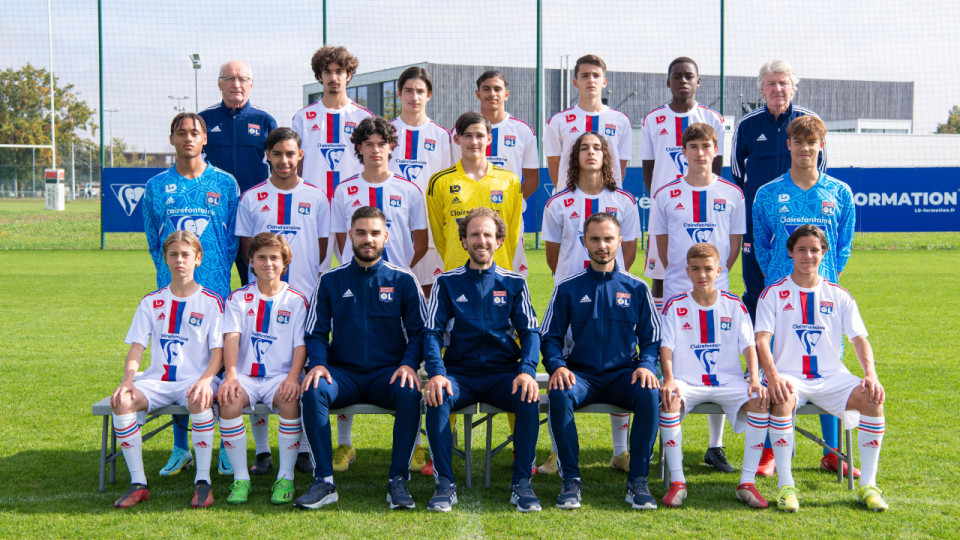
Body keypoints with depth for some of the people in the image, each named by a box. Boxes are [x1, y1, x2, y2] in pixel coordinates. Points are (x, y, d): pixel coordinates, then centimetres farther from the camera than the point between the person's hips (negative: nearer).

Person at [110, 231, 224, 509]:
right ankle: (138, 483, -18)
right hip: (157, 379, 3)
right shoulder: (151, 302, 13)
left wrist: (205, 380, -22)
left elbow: (218, 351, -2)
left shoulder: (211, 301, 4)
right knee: (122, 402, -26)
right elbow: (137, 346, 7)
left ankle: (203, 482, -26)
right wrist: (127, 380, -12)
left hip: (195, 379, -3)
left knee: (199, 401, -38)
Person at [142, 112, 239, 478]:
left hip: (215, 287, -1)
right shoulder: (157, 187, 8)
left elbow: (233, 238, 7)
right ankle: (180, 448, 14)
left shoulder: (225, 183, 5)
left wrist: (219, 272, 2)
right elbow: (153, 241, 14)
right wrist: (168, 272, 8)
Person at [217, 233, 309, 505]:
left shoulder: (296, 300, 8)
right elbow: (231, 337, -3)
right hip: (244, 375, 1)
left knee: (290, 400, -34)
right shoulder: (238, 298, 11)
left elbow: (301, 344, 0)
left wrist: (293, 377, -18)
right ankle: (240, 477, -18)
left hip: (280, 375, -1)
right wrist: (231, 376, -19)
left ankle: (286, 477, -20)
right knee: (228, 401, -32)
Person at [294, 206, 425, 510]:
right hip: (343, 373, 1)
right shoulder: (331, 281, 10)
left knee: (410, 394, -33)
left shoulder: (403, 280, 7)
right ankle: (323, 482, -25)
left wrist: (409, 363, -13)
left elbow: (419, 331, 6)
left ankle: (398, 481, -23)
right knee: (313, 391, -30)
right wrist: (318, 364, -12)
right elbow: (315, 332, 8)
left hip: (388, 373, -1)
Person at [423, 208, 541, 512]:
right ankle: (445, 484, -22)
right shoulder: (447, 283, 9)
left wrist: (527, 371, -16)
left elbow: (530, 332, 5)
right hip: (459, 372, 0)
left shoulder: (514, 284, 11)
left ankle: (522, 483, -17)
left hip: (503, 373, 1)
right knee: (437, 398, -32)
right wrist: (436, 373, -19)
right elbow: (432, 333, 1)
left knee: (530, 398, -31)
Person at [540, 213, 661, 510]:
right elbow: (549, 336, 7)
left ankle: (638, 481, -22)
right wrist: (557, 367, -14)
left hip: (623, 374, 0)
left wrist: (645, 366, -11)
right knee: (560, 394, -34)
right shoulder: (568, 288, 9)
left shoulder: (637, 288, 11)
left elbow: (652, 338, 10)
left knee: (650, 395, -32)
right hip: (580, 374, 0)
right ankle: (570, 480, -23)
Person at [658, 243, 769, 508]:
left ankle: (747, 483, -18)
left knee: (761, 402, -27)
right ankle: (677, 481, -23)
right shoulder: (675, 305, 4)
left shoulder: (734, 305, 7)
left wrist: (755, 379, -16)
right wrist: (669, 380, -20)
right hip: (687, 381, -1)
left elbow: (749, 345, 1)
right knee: (668, 401, -34)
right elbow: (666, 348, -2)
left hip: (729, 382, 1)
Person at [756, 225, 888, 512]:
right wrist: (772, 376, -25)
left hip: (832, 377, 2)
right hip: (790, 376, -2)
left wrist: (871, 374, -14)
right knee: (782, 399, -38)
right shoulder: (773, 294, 5)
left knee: (873, 399, -26)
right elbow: (762, 340, -6)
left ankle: (868, 485, -14)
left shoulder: (838, 296, 12)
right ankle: (785, 486, -29)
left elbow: (860, 339, 6)